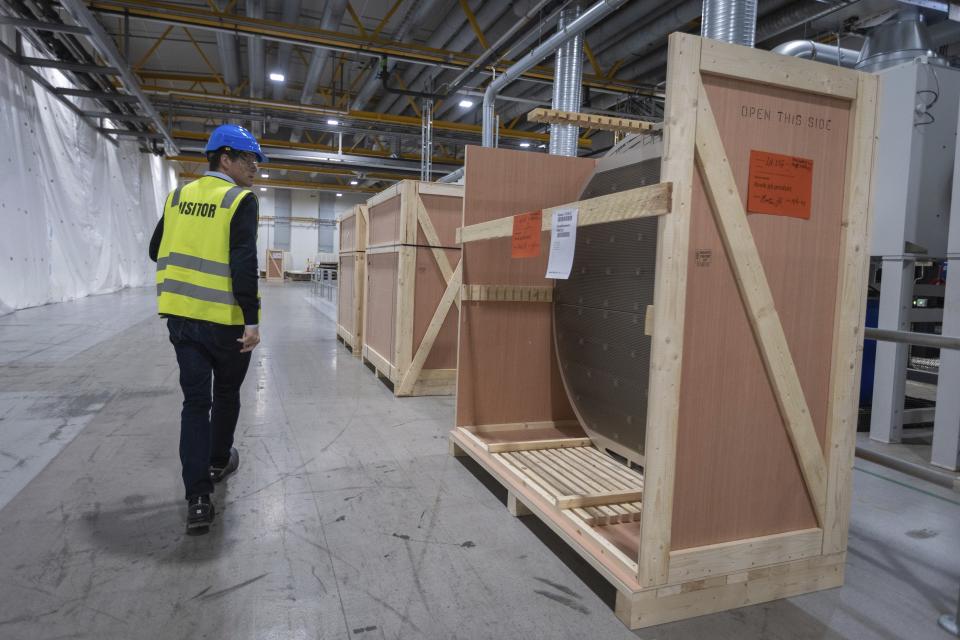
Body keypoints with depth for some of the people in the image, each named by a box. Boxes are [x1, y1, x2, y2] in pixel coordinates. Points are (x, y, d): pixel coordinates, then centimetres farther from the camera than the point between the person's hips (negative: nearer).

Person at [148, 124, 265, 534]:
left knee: (195, 401, 6)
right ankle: (219, 462, 38)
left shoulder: (179, 196, 10)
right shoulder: (241, 200, -10)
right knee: (226, 395, 17)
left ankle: (198, 499, 3)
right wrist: (252, 320, -19)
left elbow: (156, 250, 17)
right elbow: (244, 263, -20)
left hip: (181, 316, 5)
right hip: (224, 319, -5)